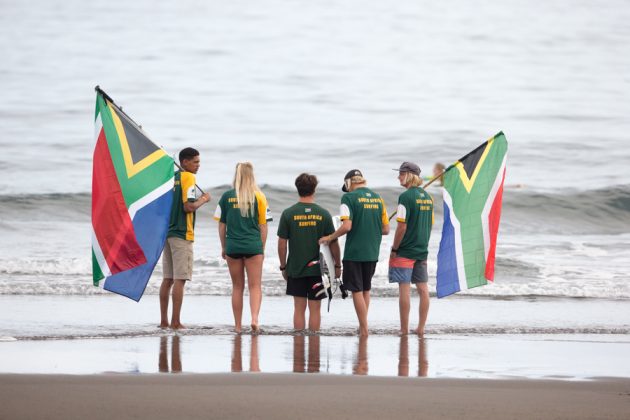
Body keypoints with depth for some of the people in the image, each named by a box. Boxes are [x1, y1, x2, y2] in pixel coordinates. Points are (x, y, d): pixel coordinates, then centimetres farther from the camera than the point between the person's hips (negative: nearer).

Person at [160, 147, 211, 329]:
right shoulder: (188, 178, -10)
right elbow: (189, 207, -19)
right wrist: (203, 199, -3)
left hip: (167, 232, 8)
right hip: (182, 234, -8)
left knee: (168, 279, 10)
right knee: (180, 279, -7)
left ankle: (164, 321, 11)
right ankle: (176, 322, -9)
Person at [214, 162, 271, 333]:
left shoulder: (227, 196, 1)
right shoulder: (258, 196, -2)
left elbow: (221, 224, 4)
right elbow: (263, 225, 0)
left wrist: (224, 247, 14)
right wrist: (262, 248, 9)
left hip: (233, 246, 1)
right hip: (253, 246, -1)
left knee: (237, 287, 10)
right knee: (255, 286, 1)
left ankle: (237, 326, 12)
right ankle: (254, 318, -20)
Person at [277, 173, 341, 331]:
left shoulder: (288, 214, -4)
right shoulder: (323, 214, -4)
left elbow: (282, 243, -2)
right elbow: (333, 243, -1)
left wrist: (283, 267, 10)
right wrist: (337, 265, 12)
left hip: (295, 269, 1)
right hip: (317, 269, -1)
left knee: (299, 309, 6)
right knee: (315, 309, 4)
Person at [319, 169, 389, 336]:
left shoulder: (349, 198, -9)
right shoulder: (378, 198, 7)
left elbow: (347, 226, -19)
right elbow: (386, 229, 9)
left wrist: (329, 238, -5)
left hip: (354, 252, -5)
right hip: (372, 252, 5)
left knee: (357, 291, 1)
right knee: (366, 289, 18)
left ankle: (364, 330, 0)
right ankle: (362, 326, 25)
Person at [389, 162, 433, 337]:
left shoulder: (406, 197, -14)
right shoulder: (427, 197, 9)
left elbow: (402, 226, -16)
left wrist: (394, 249, -8)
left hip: (405, 250, -7)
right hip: (422, 250, 7)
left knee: (404, 289, -2)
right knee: (422, 288, 8)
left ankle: (404, 329, 0)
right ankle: (421, 328, 11)